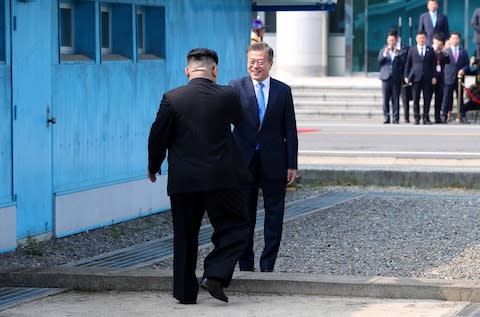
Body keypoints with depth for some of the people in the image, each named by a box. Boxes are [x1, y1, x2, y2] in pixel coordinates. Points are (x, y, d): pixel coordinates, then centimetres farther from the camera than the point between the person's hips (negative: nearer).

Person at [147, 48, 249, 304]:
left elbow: (158, 136, 0)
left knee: (185, 235, 12)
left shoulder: (171, 98, -4)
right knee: (235, 227, 11)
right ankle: (215, 274, -7)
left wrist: (153, 167, 15)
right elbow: (242, 123, 14)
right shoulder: (227, 96, -3)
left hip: (183, 180, 1)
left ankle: (185, 292, 14)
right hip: (221, 178, -1)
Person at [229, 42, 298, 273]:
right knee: (244, 215, 6)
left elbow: (290, 130, 5)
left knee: (274, 215, 4)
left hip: (273, 161, 1)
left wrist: (292, 164, 1)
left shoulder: (283, 91, 4)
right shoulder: (236, 87, 0)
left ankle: (268, 266, 12)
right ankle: (245, 266, 15)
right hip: (244, 161, -1)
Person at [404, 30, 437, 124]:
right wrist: (406, 76, 3)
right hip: (416, 78, 0)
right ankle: (416, 118, 5)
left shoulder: (430, 50, 9)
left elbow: (433, 64, 8)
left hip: (427, 78, 0)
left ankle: (426, 118, 5)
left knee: (427, 99, 0)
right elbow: (408, 64, 10)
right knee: (416, 99, 0)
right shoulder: (411, 50, 9)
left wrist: (434, 77, 0)